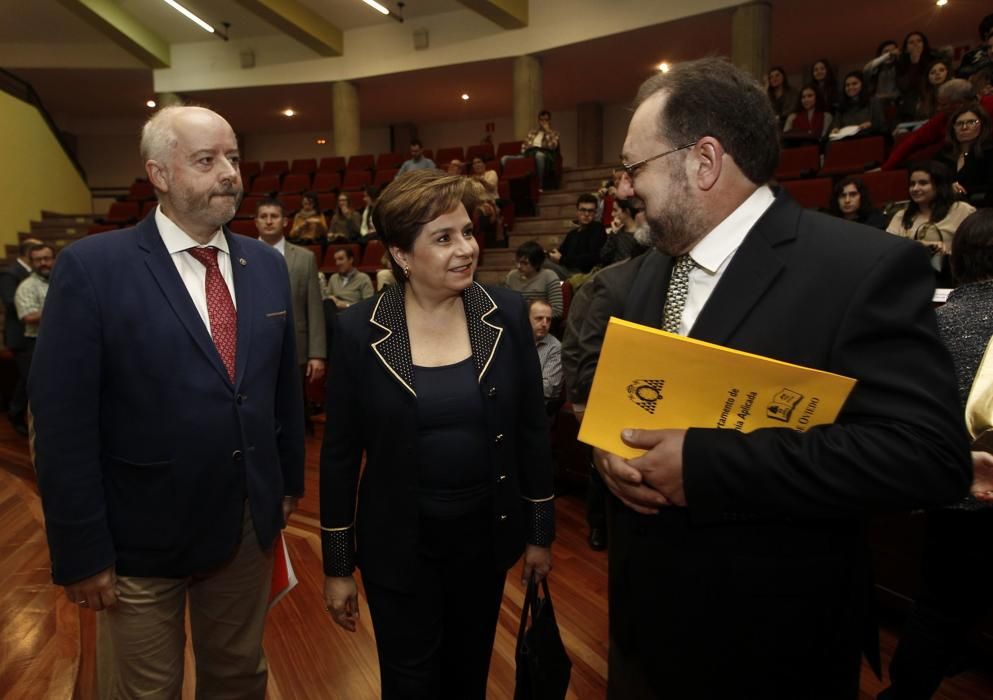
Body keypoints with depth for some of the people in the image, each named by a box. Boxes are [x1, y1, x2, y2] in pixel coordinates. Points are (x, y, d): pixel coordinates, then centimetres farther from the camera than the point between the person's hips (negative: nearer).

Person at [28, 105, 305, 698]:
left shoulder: (267, 265, 2)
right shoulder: (92, 267, -13)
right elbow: (63, 420, -14)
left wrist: (291, 482, 11)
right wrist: (82, 552, -12)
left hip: (250, 526, 4)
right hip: (142, 536, -3)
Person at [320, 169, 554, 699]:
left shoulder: (507, 314, -9)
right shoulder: (359, 330, -13)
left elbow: (532, 429, -1)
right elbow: (340, 453, -6)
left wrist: (540, 531, 4)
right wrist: (337, 565, -1)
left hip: (487, 531, 2)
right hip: (398, 542, -2)